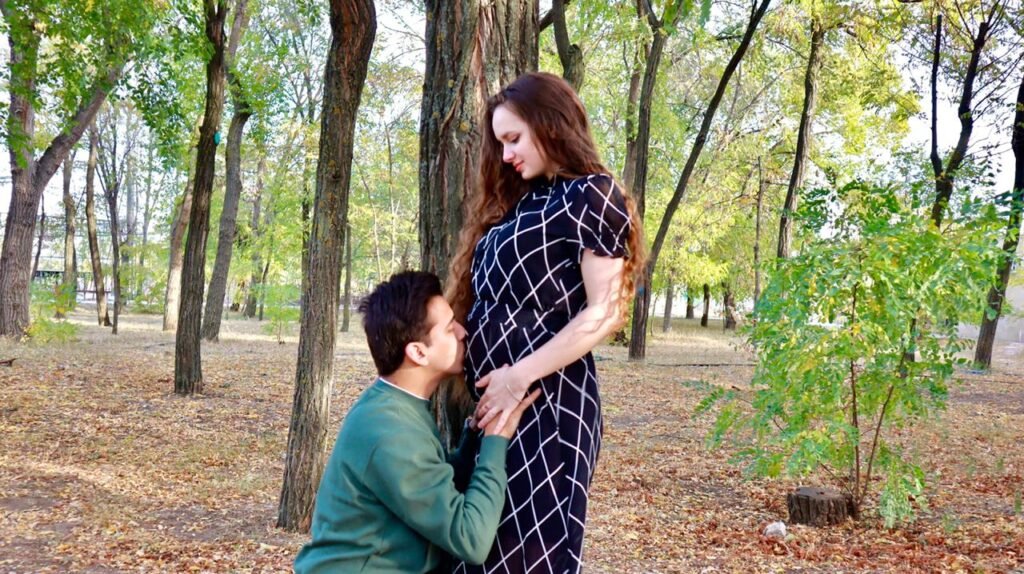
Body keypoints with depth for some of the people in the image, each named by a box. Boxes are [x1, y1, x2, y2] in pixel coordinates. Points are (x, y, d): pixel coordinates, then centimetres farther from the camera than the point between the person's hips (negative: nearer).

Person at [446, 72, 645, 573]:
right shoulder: (518, 203, 19)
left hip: (547, 398, -8)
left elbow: (604, 313, -13)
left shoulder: (591, 197, -5)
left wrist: (519, 378, -17)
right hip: (493, 400, 8)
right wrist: (474, 375, 4)